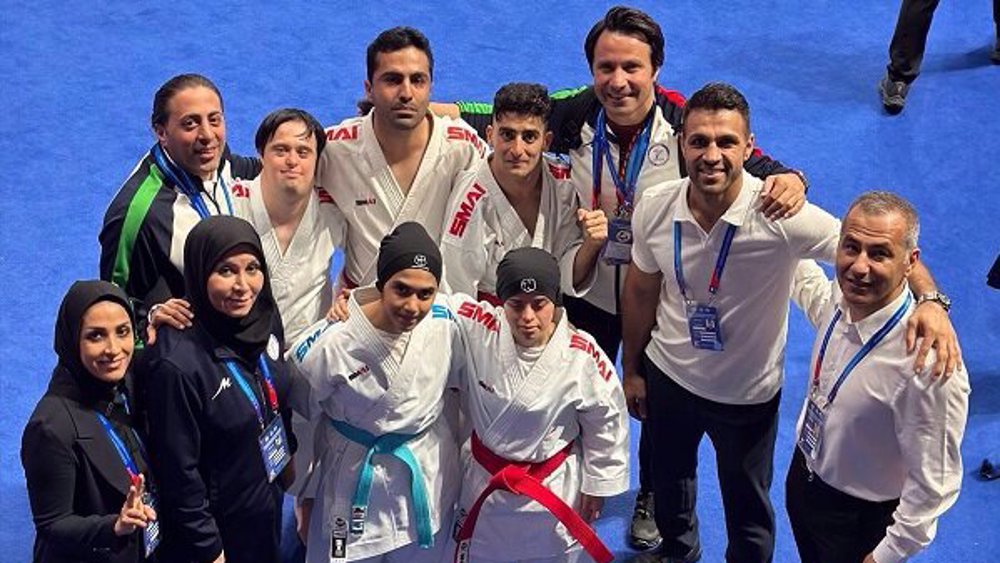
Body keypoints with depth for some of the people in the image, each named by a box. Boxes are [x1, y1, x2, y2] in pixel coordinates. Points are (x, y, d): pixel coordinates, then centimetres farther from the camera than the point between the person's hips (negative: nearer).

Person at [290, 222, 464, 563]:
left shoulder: (447, 323, -16)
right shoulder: (330, 345, -24)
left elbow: (464, 382, 5)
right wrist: (303, 497, 3)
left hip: (429, 479, 3)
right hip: (354, 485, -3)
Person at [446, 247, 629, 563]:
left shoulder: (582, 356, -22)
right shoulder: (478, 329, -19)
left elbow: (607, 422, -8)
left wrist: (597, 485, -1)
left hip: (555, 488, -2)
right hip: (484, 478, 2)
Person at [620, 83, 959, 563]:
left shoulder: (780, 216, -32)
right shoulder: (655, 208, -20)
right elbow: (640, 291, -2)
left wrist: (929, 301, -45)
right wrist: (631, 370, 8)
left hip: (747, 393, -3)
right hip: (666, 375, 3)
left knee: (748, 509, 20)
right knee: (668, 479, 30)